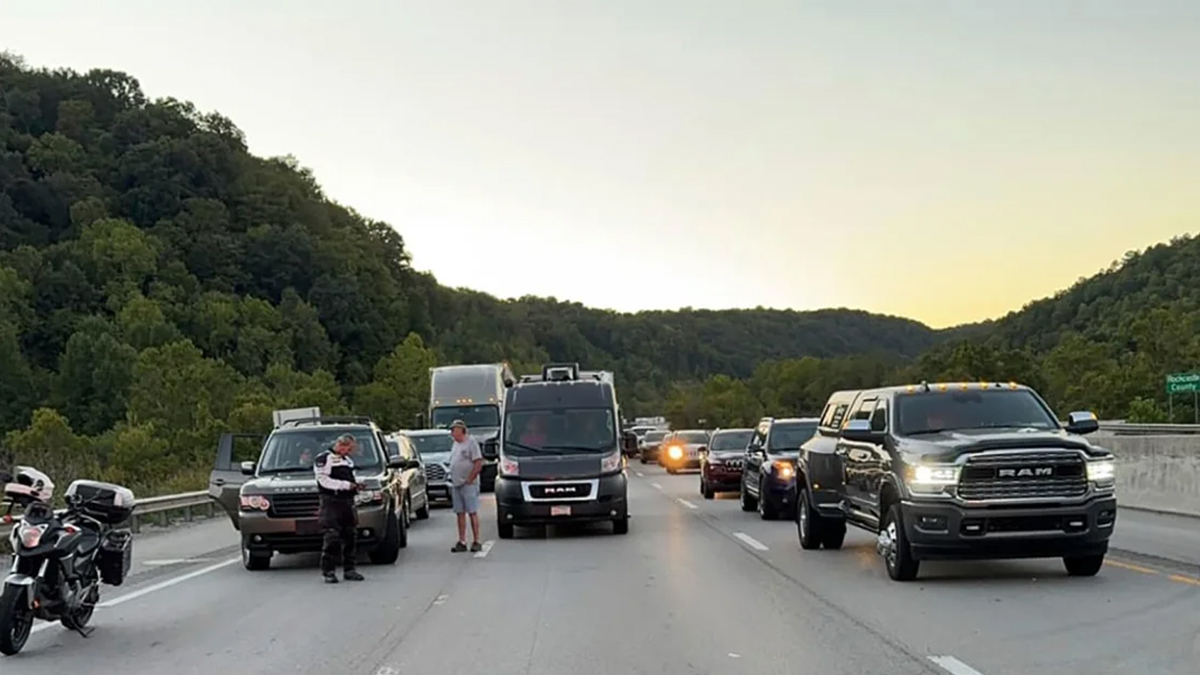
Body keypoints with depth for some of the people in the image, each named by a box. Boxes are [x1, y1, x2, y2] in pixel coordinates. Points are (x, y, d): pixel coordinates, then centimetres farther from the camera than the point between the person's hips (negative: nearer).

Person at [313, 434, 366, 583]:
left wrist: (356, 484, 9)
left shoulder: (348, 460, 22)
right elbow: (324, 481, -14)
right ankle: (328, 571, -9)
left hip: (348, 502, 8)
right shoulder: (323, 459, -4)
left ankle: (349, 569, 14)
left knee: (351, 536, 7)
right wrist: (346, 485, -18)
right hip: (331, 503, -8)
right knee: (332, 538, -12)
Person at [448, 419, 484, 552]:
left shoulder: (471, 442, -7)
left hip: (468, 485, -8)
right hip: (456, 485, 8)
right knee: (460, 514, 7)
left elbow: (479, 463, -13)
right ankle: (462, 542, 10)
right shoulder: (455, 444, 16)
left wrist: (469, 479, -16)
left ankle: (476, 541, -2)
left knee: (472, 512, -5)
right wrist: (453, 479, 10)